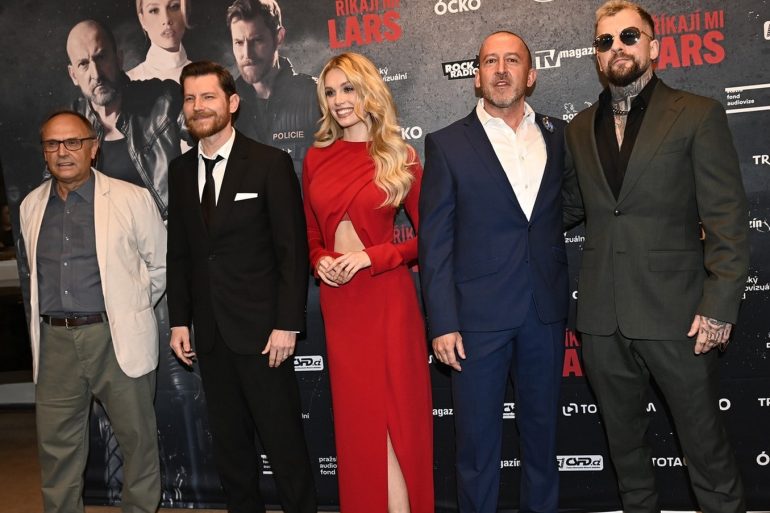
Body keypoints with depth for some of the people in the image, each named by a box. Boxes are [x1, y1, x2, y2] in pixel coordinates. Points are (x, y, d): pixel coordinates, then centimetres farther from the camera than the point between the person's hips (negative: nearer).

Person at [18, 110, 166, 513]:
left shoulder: (132, 199, -5)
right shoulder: (31, 207, 9)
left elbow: (161, 265, 3)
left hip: (117, 338, -4)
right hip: (53, 341, 4)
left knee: (137, 438, 7)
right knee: (56, 446, 11)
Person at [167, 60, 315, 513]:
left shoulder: (270, 163, -7)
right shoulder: (181, 170, 10)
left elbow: (293, 249, -10)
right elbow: (179, 252, 12)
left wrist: (287, 323, -14)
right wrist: (180, 320, 7)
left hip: (261, 327, -5)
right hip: (209, 332, 5)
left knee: (283, 438, 3)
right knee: (229, 441, 15)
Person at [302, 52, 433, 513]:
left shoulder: (400, 157, -2)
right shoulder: (316, 159, 7)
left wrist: (371, 256, -14)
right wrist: (320, 261, -5)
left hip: (386, 296, -3)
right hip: (337, 299, 3)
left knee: (392, 415, 3)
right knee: (357, 418, 11)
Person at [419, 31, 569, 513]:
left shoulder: (557, 134, 8)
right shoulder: (448, 144, -2)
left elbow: (565, 208, 13)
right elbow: (435, 242, -5)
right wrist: (442, 322, -10)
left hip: (546, 310, 3)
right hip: (479, 312, -3)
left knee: (542, 427, 16)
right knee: (478, 435, 7)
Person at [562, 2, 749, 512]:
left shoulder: (697, 114, -2)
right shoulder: (580, 128, 11)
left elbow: (728, 219, -6)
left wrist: (720, 306, -13)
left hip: (675, 313, -4)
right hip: (603, 316, 4)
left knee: (705, 437, 7)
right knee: (623, 436, 17)